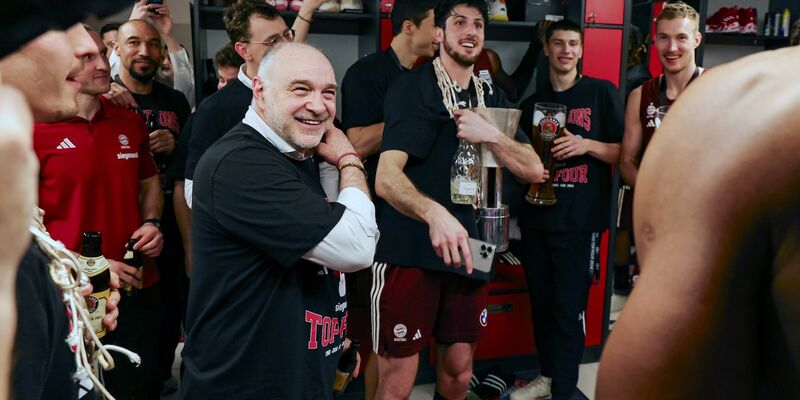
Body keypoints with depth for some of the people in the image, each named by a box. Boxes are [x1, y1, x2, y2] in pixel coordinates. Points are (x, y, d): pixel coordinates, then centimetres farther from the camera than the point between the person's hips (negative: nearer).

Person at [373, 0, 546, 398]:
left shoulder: (492, 97, 12)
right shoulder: (412, 87, -8)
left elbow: (534, 170, 6)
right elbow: (386, 177, -21)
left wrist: (490, 135, -12)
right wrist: (435, 213, -40)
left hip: (465, 248, 6)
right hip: (409, 249, -6)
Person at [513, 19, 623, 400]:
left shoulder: (602, 93, 0)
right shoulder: (533, 103, 13)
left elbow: (624, 153, -2)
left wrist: (586, 145, -17)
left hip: (580, 221, -5)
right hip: (536, 217, 5)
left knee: (568, 311, -4)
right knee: (541, 304, 13)